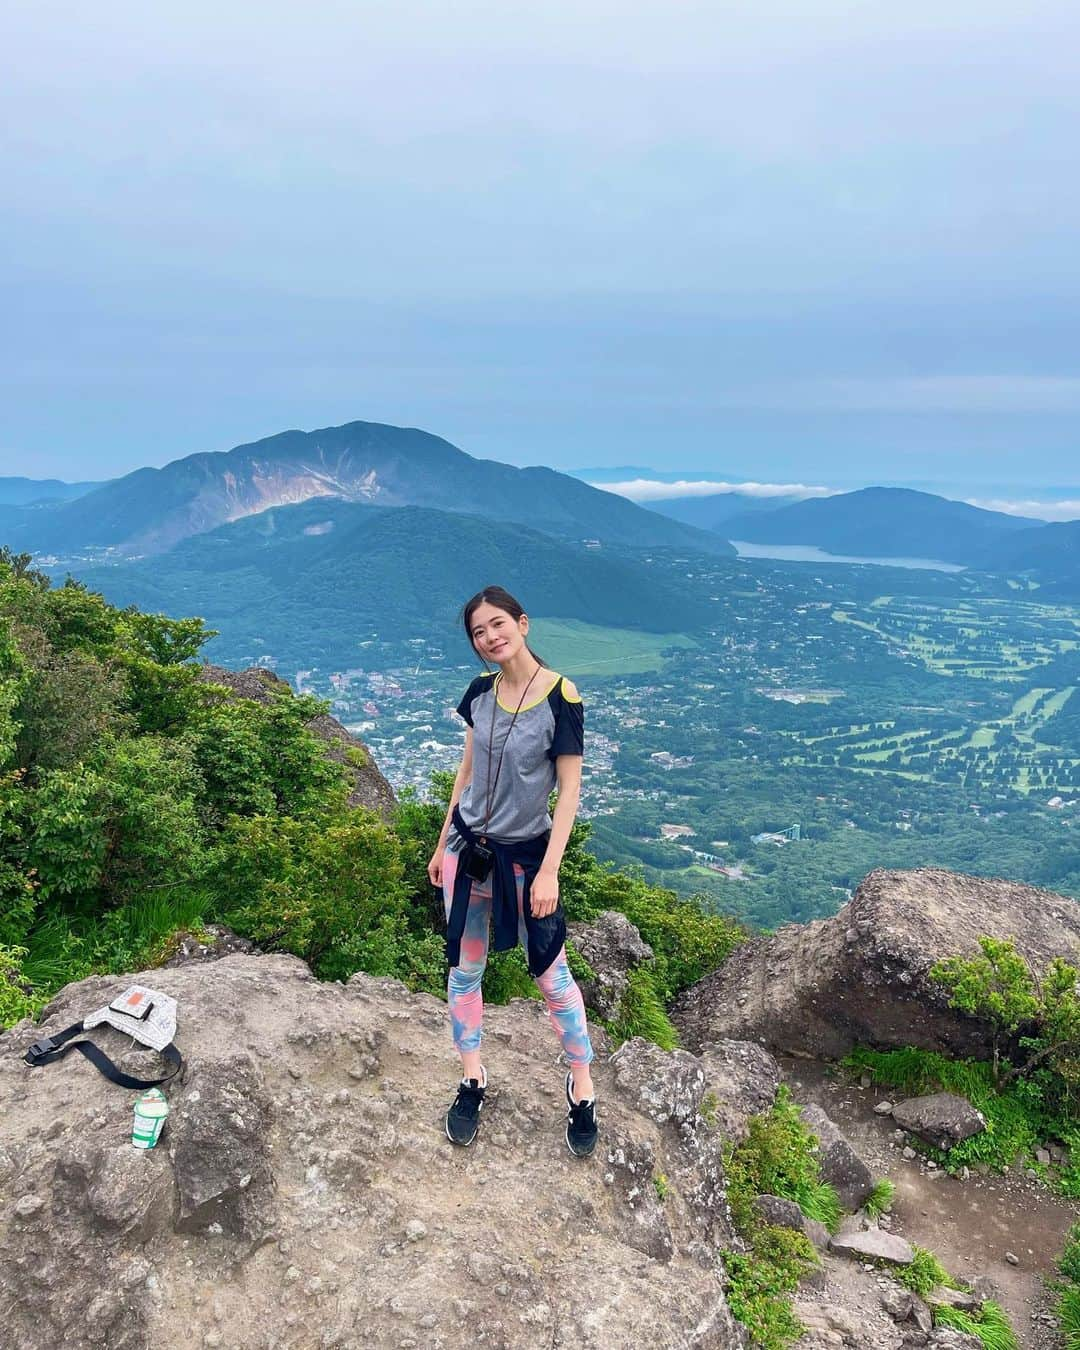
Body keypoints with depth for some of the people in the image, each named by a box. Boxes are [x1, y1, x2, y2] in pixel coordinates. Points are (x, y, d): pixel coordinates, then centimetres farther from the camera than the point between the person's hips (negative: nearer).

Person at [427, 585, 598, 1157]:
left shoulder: (560, 698, -17)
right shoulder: (481, 691, -1)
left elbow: (570, 789, -14)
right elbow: (468, 769, 9)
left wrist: (549, 870, -17)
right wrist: (443, 843, 12)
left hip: (525, 853, -5)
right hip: (468, 847, 5)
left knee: (551, 974, 6)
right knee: (464, 969, 12)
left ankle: (582, 1089, 24)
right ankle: (472, 1081, 30)